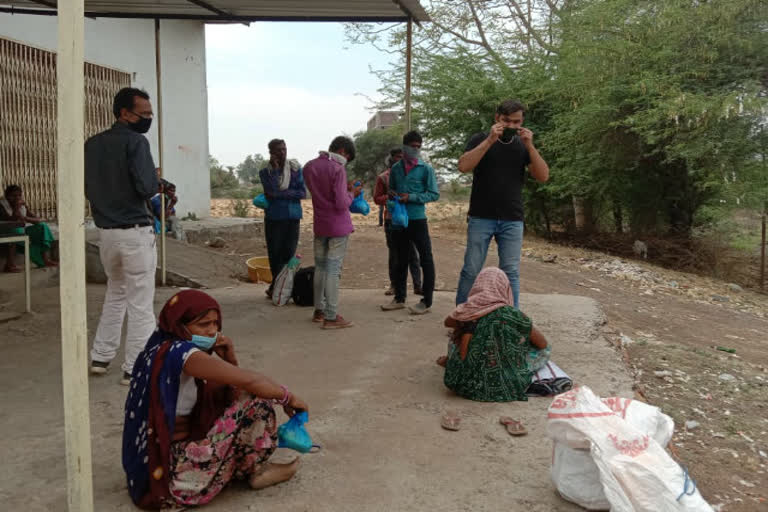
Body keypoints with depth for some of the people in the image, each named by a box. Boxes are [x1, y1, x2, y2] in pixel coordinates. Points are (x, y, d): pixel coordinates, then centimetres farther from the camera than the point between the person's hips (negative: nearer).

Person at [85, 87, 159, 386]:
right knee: (140, 303, 1)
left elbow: (87, 188, 15)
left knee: (115, 294, 24)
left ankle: (100, 357, 28)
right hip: (135, 233, -7)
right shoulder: (135, 141, -12)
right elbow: (147, 188, -20)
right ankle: (135, 369, 6)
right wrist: (158, 185, 0)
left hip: (105, 232, 7)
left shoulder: (92, 144, 10)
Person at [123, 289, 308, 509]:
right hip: (166, 469, -10)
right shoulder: (180, 353, -21)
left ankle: (244, 464, 14)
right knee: (256, 399, -13)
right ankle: (257, 471, 8)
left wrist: (228, 357, -5)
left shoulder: (164, 350, 8)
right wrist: (288, 397, -8)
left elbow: (229, 392, 12)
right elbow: (249, 380, -23)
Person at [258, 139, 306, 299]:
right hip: (274, 218, -1)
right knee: (275, 254, 0)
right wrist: (274, 169, -15)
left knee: (289, 254, 0)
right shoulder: (265, 172, 1)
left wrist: (282, 193, -12)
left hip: (292, 217, 1)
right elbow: (272, 190, -15)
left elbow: (303, 193, -2)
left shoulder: (295, 168, 6)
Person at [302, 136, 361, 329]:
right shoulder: (338, 169, -16)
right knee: (333, 270, -3)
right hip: (338, 226, -7)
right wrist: (352, 193, -1)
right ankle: (331, 317, 1)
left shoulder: (309, 167, 6)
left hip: (319, 225, 7)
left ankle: (319, 310, 24)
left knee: (320, 267, 15)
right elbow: (342, 204, -19)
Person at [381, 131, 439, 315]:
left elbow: (434, 194, -6)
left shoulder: (426, 169, -3)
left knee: (426, 259, -3)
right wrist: (392, 194, -4)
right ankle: (399, 298, 24)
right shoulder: (395, 168, 9)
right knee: (400, 260, 13)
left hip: (417, 219, -4)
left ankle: (426, 301, 5)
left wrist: (411, 197, -15)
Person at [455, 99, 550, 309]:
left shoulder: (523, 145, 11)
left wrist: (529, 145, -10)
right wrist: (490, 140, -16)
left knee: (511, 272, 3)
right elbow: (464, 166, -13)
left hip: (512, 221, 2)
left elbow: (543, 176, 1)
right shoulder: (480, 139, 4)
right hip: (481, 218, -2)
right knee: (471, 270, 0)